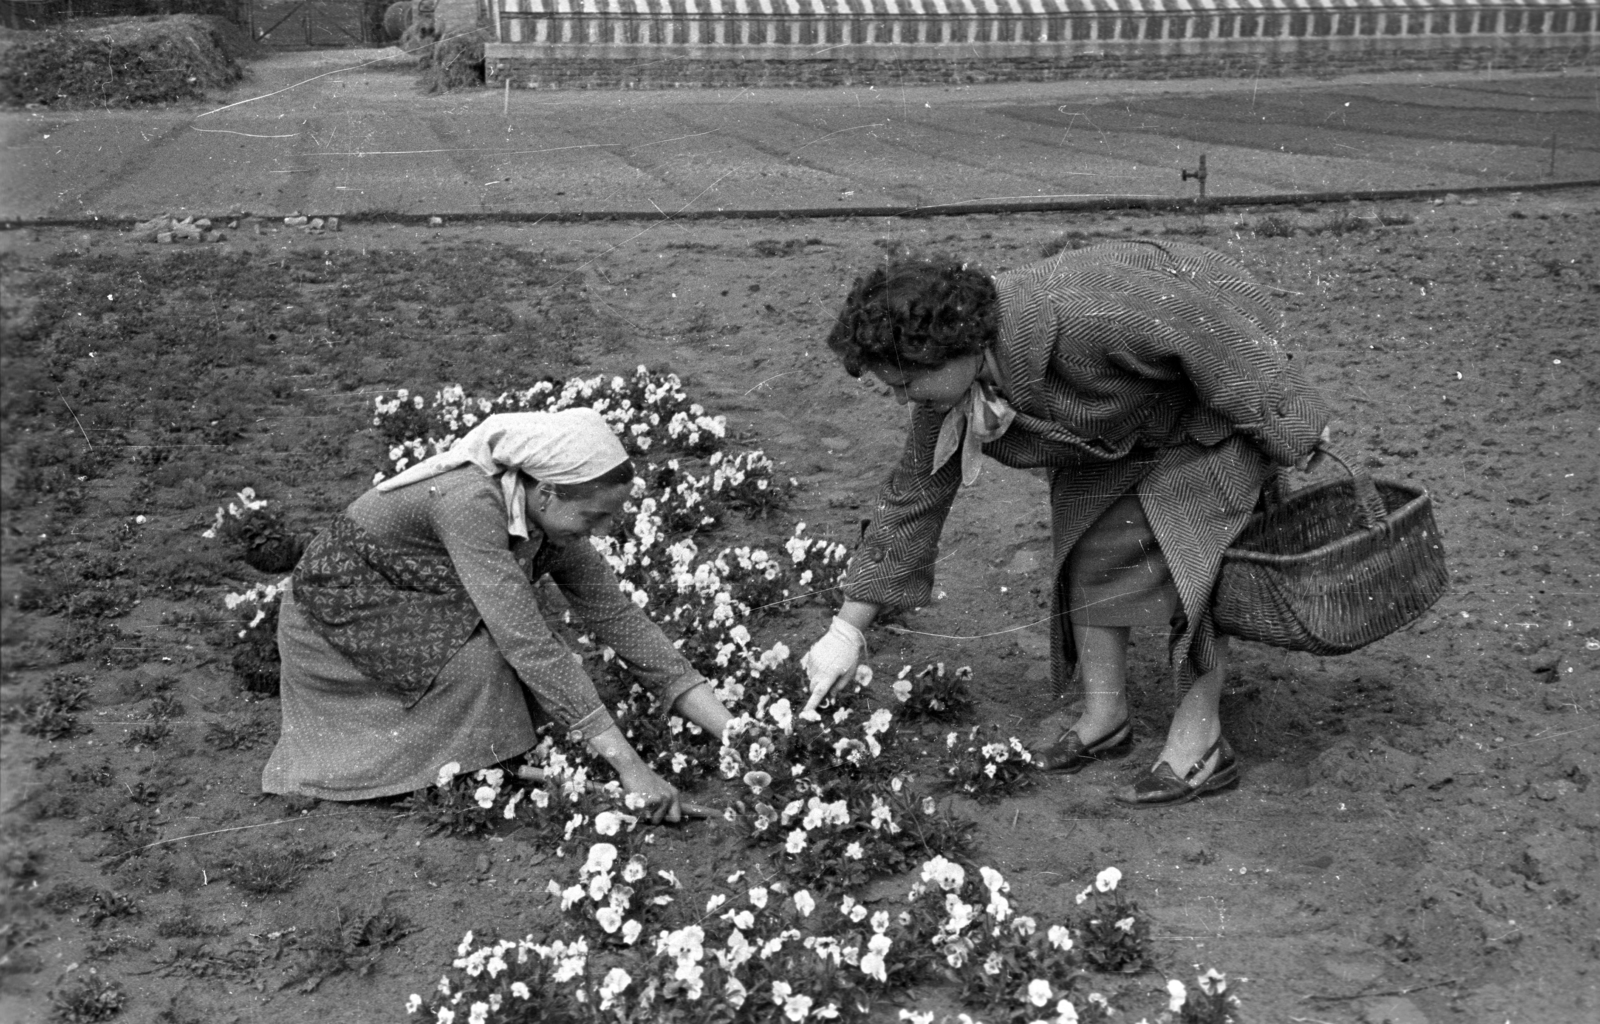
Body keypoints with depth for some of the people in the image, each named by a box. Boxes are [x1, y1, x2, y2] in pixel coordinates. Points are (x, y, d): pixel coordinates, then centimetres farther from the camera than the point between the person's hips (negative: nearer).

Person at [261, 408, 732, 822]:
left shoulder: (555, 522, -13)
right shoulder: (471, 503, -35)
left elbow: (617, 616, -10)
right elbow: (525, 639, -39)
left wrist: (731, 731, -16)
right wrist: (629, 766, -40)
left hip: (415, 609, 7)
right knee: (485, 659, -28)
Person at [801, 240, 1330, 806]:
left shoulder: (1085, 313, -41)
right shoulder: (946, 394, -15)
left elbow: (1201, 326, -31)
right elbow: (915, 493, -6)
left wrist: (1292, 429, -19)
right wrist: (848, 628, -5)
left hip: (1227, 375, -7)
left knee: (1190, 544, -14)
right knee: (1085, 533, 1)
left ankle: (1200, 741, -5)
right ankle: (1104, 716, 14)